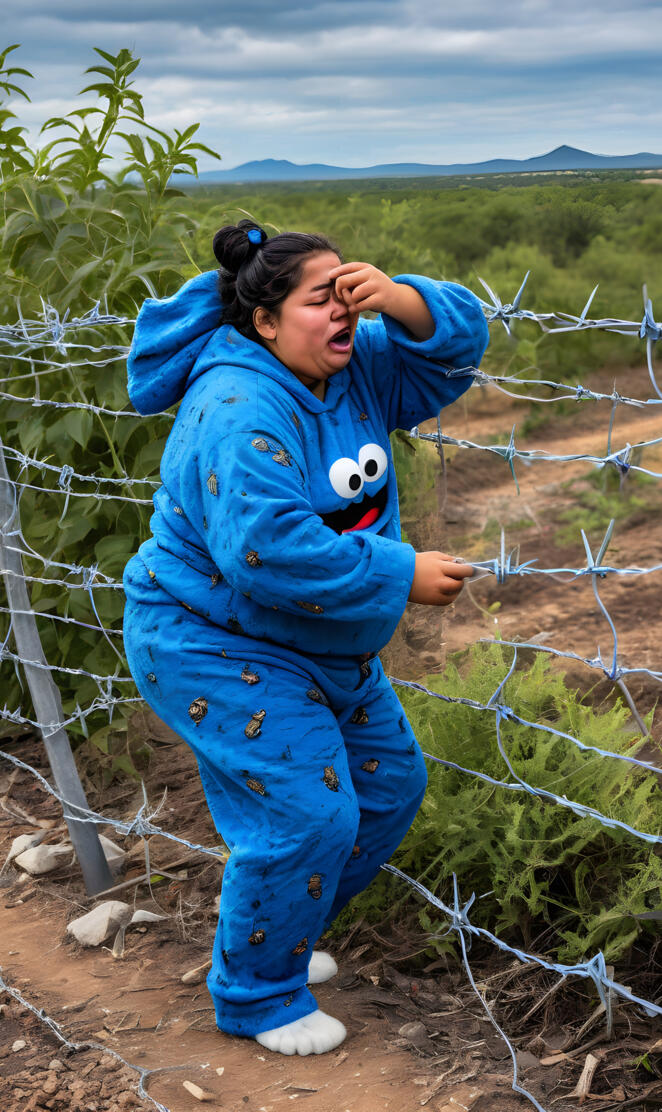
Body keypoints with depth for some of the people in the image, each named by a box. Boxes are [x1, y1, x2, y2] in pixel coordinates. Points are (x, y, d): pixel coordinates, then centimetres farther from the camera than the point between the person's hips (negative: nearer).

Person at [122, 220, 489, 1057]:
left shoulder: (355, 370, -1)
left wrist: (395, 298, -21)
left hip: (319, 642, 10)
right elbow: (264, 547, -38)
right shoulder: (240, 408, -28)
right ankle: (255, 995, 10)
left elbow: (459, 341, 1)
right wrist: (400, 576, -29)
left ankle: (274, 932, 34)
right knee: (306, 814, -14)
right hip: (213, 642, -9)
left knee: (390, 786, 15)